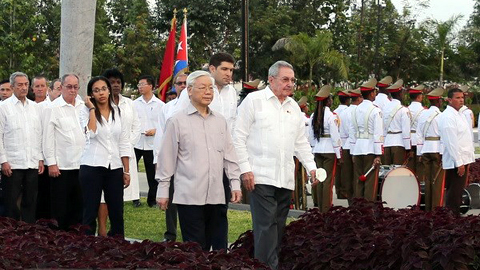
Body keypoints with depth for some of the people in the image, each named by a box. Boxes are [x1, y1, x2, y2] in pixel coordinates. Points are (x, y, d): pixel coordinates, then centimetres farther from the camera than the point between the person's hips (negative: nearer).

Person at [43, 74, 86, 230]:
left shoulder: (84, 107, 10)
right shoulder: (53, 108, -4)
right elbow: (48, 137, -6)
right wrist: (51, 163, -9)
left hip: (81, 164, 4)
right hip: (61, 165, -4)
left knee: (79, 205, 9)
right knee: (60, 207, 2)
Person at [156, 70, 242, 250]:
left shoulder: (220, 121, 14)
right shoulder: (177, 121, 0)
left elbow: (229, 155, 17)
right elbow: (167, 158, 1)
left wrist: (235, 183, 11)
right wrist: (163, 190, 0)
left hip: (217, 195, 5)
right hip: (189, 196, -4)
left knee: (219, 248, 6)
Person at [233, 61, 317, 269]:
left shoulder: (293, 107, 17)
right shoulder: (254, 100, -1)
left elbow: (301, 142, 23)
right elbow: (239, 137, -4)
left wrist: (311, 166, 11)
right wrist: (245, 169, -10)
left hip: (286, 179, 6)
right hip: (260, 177, -6)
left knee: (279, 225, 6)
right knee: (266, 224, -11)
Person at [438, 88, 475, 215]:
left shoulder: (460, 115, 15)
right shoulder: (448, 117, -16)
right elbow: (451, 142, -20)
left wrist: (465, 161, 17)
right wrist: (459, 163, -21)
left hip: (462, 159, 9)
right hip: (455, 161, -9)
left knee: (458, 192, 14)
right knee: (454, 193, -5)